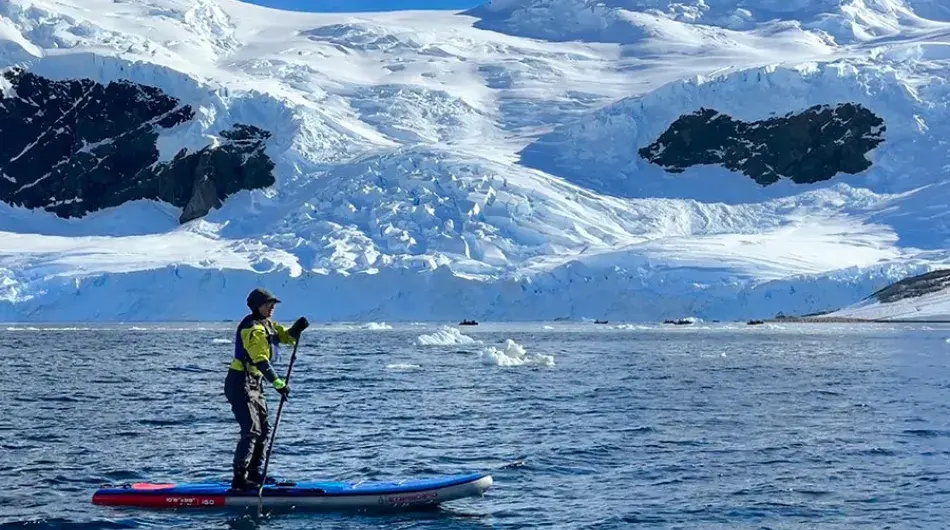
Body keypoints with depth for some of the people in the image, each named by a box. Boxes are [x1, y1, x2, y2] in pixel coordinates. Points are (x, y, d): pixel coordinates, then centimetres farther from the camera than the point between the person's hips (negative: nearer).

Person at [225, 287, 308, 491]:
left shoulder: (268, 325, 13)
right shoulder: (253, 328, -18)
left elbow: (287, 337, 11)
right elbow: (260, 359, -27)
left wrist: (298, 328, -12)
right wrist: (278, 383, -33)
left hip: (254, 384, 10)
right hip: (240, 384, -10)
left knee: (264, 429, 13)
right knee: (251, 430, -15)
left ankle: (254, 474, 20)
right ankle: (239, 479, -14)